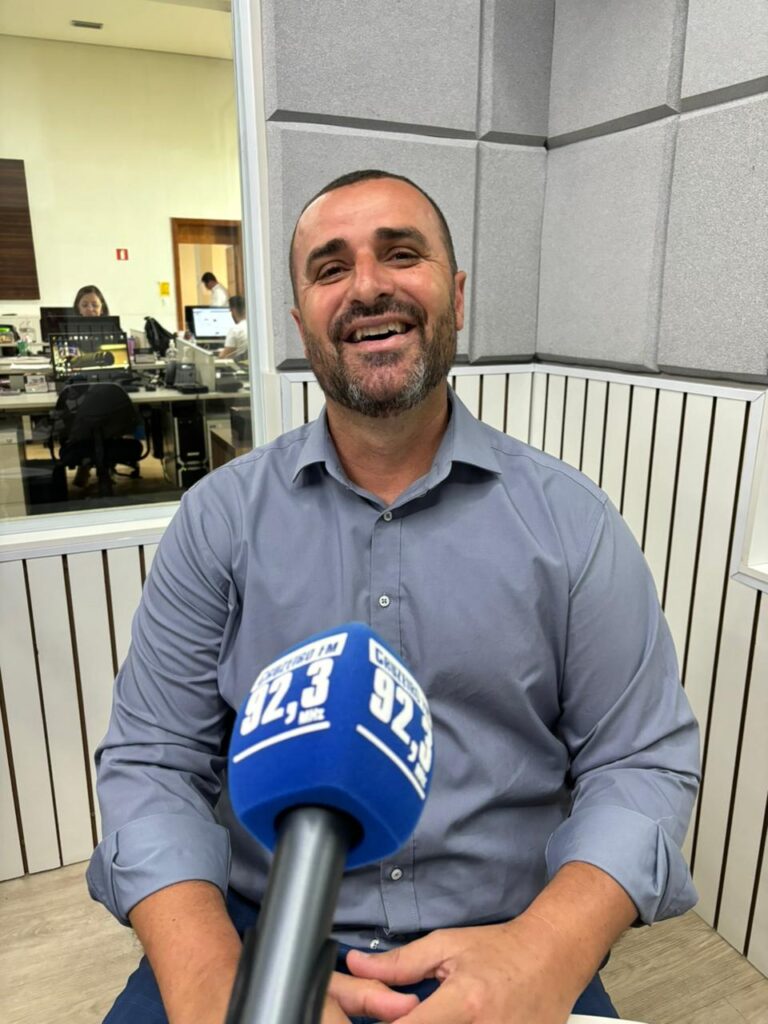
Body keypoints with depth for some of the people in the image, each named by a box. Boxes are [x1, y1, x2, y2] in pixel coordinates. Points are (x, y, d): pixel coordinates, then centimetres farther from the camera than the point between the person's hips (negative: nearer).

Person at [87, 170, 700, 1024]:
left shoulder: (571, 518, -4)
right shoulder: (220, 515, -3)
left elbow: (642, 761, -3)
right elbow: (151, 761, -4)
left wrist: (550, 952, -19)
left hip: (506, 941, 1)